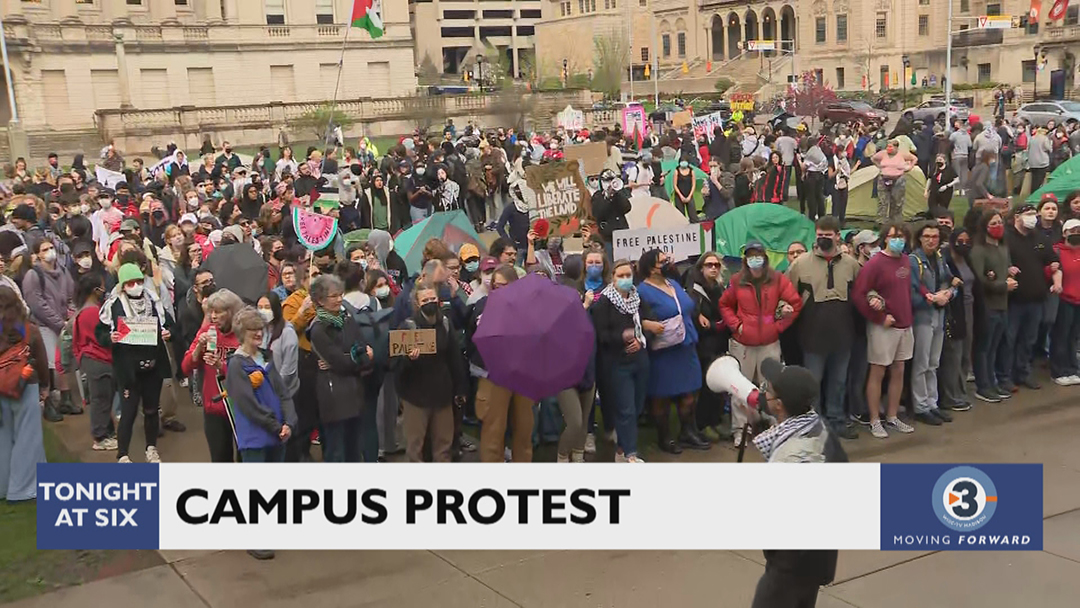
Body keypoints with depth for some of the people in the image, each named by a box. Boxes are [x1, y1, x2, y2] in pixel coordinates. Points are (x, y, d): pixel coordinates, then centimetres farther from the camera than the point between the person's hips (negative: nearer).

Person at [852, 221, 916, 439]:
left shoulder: (906, 261, 7)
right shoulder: (875, 263, -13)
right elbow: (858, 295, -18)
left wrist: (908, 315, 10)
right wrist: (880, 318, -15)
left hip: (905, 325, 7)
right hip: (883, 327, -7)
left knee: (898, 372, 13)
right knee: (877, 372, 2)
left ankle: (892, 417, 24)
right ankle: (874, 421, 10)